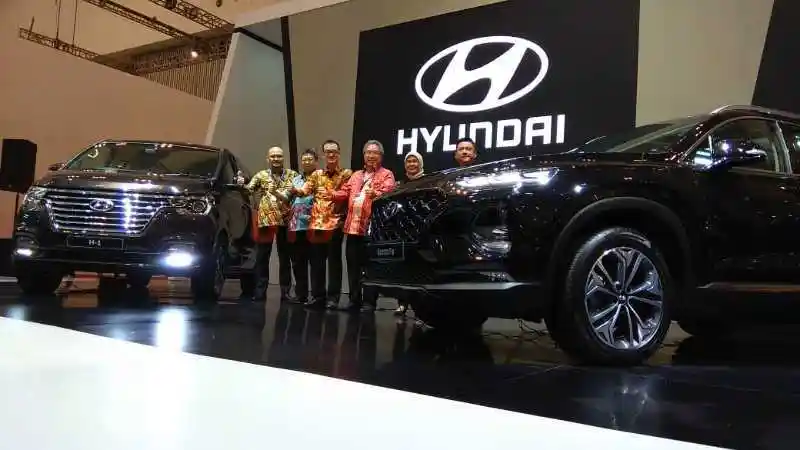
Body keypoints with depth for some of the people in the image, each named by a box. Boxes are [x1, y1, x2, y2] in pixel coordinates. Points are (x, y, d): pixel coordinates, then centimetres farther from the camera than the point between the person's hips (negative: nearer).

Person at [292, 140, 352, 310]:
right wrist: (295, 190, -19)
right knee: (316, 260, 6)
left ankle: (333, 297, 7)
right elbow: (305, 190, 2)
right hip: (316, 222, 4)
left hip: (335, 222, -3)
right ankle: (317, 295, 15)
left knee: (334, 261, 0)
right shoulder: (316, 174, 15)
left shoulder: (347, 174, 4)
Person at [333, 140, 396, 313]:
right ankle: (354, 299, 18)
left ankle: (369, 301, 6)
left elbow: (388, 193, -14)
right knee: (353, 265, 9)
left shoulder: (386, 174, 4)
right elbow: (345, 192, 15)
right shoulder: (356, 175, 24)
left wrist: (375, 194, -35)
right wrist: (331, 194, -5)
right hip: (353, 226, 6)